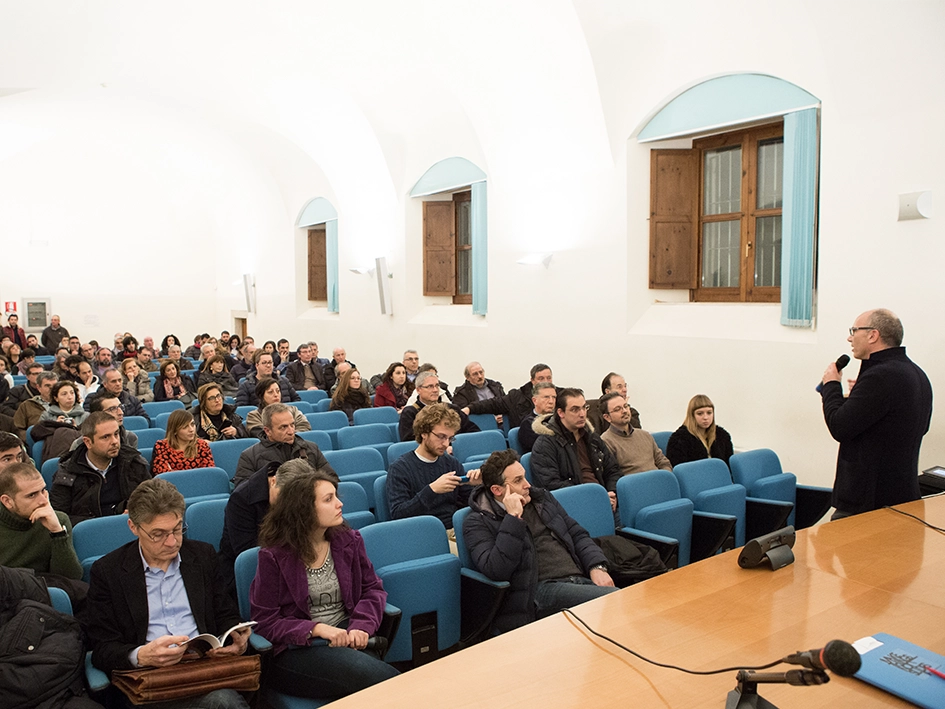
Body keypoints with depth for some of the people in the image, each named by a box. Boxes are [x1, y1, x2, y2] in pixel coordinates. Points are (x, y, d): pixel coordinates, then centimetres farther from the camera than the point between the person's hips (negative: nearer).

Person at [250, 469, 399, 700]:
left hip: (346, 639, 4)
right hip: (297, 649, -4)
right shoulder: (274, 555, -4)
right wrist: (316, 629, -17)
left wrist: (361, 626, -10)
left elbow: (373, 588, 10)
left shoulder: (349, 540, 8)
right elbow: (265, 620, -4)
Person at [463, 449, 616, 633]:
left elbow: (578, 535, 24)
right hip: (541, 589, -7)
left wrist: (597, 567, 4)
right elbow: (496, 571, -15)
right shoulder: (478, 522, 1)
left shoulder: (542, 498, 22)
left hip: (581, 580, 7)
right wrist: (513, 518, -14)